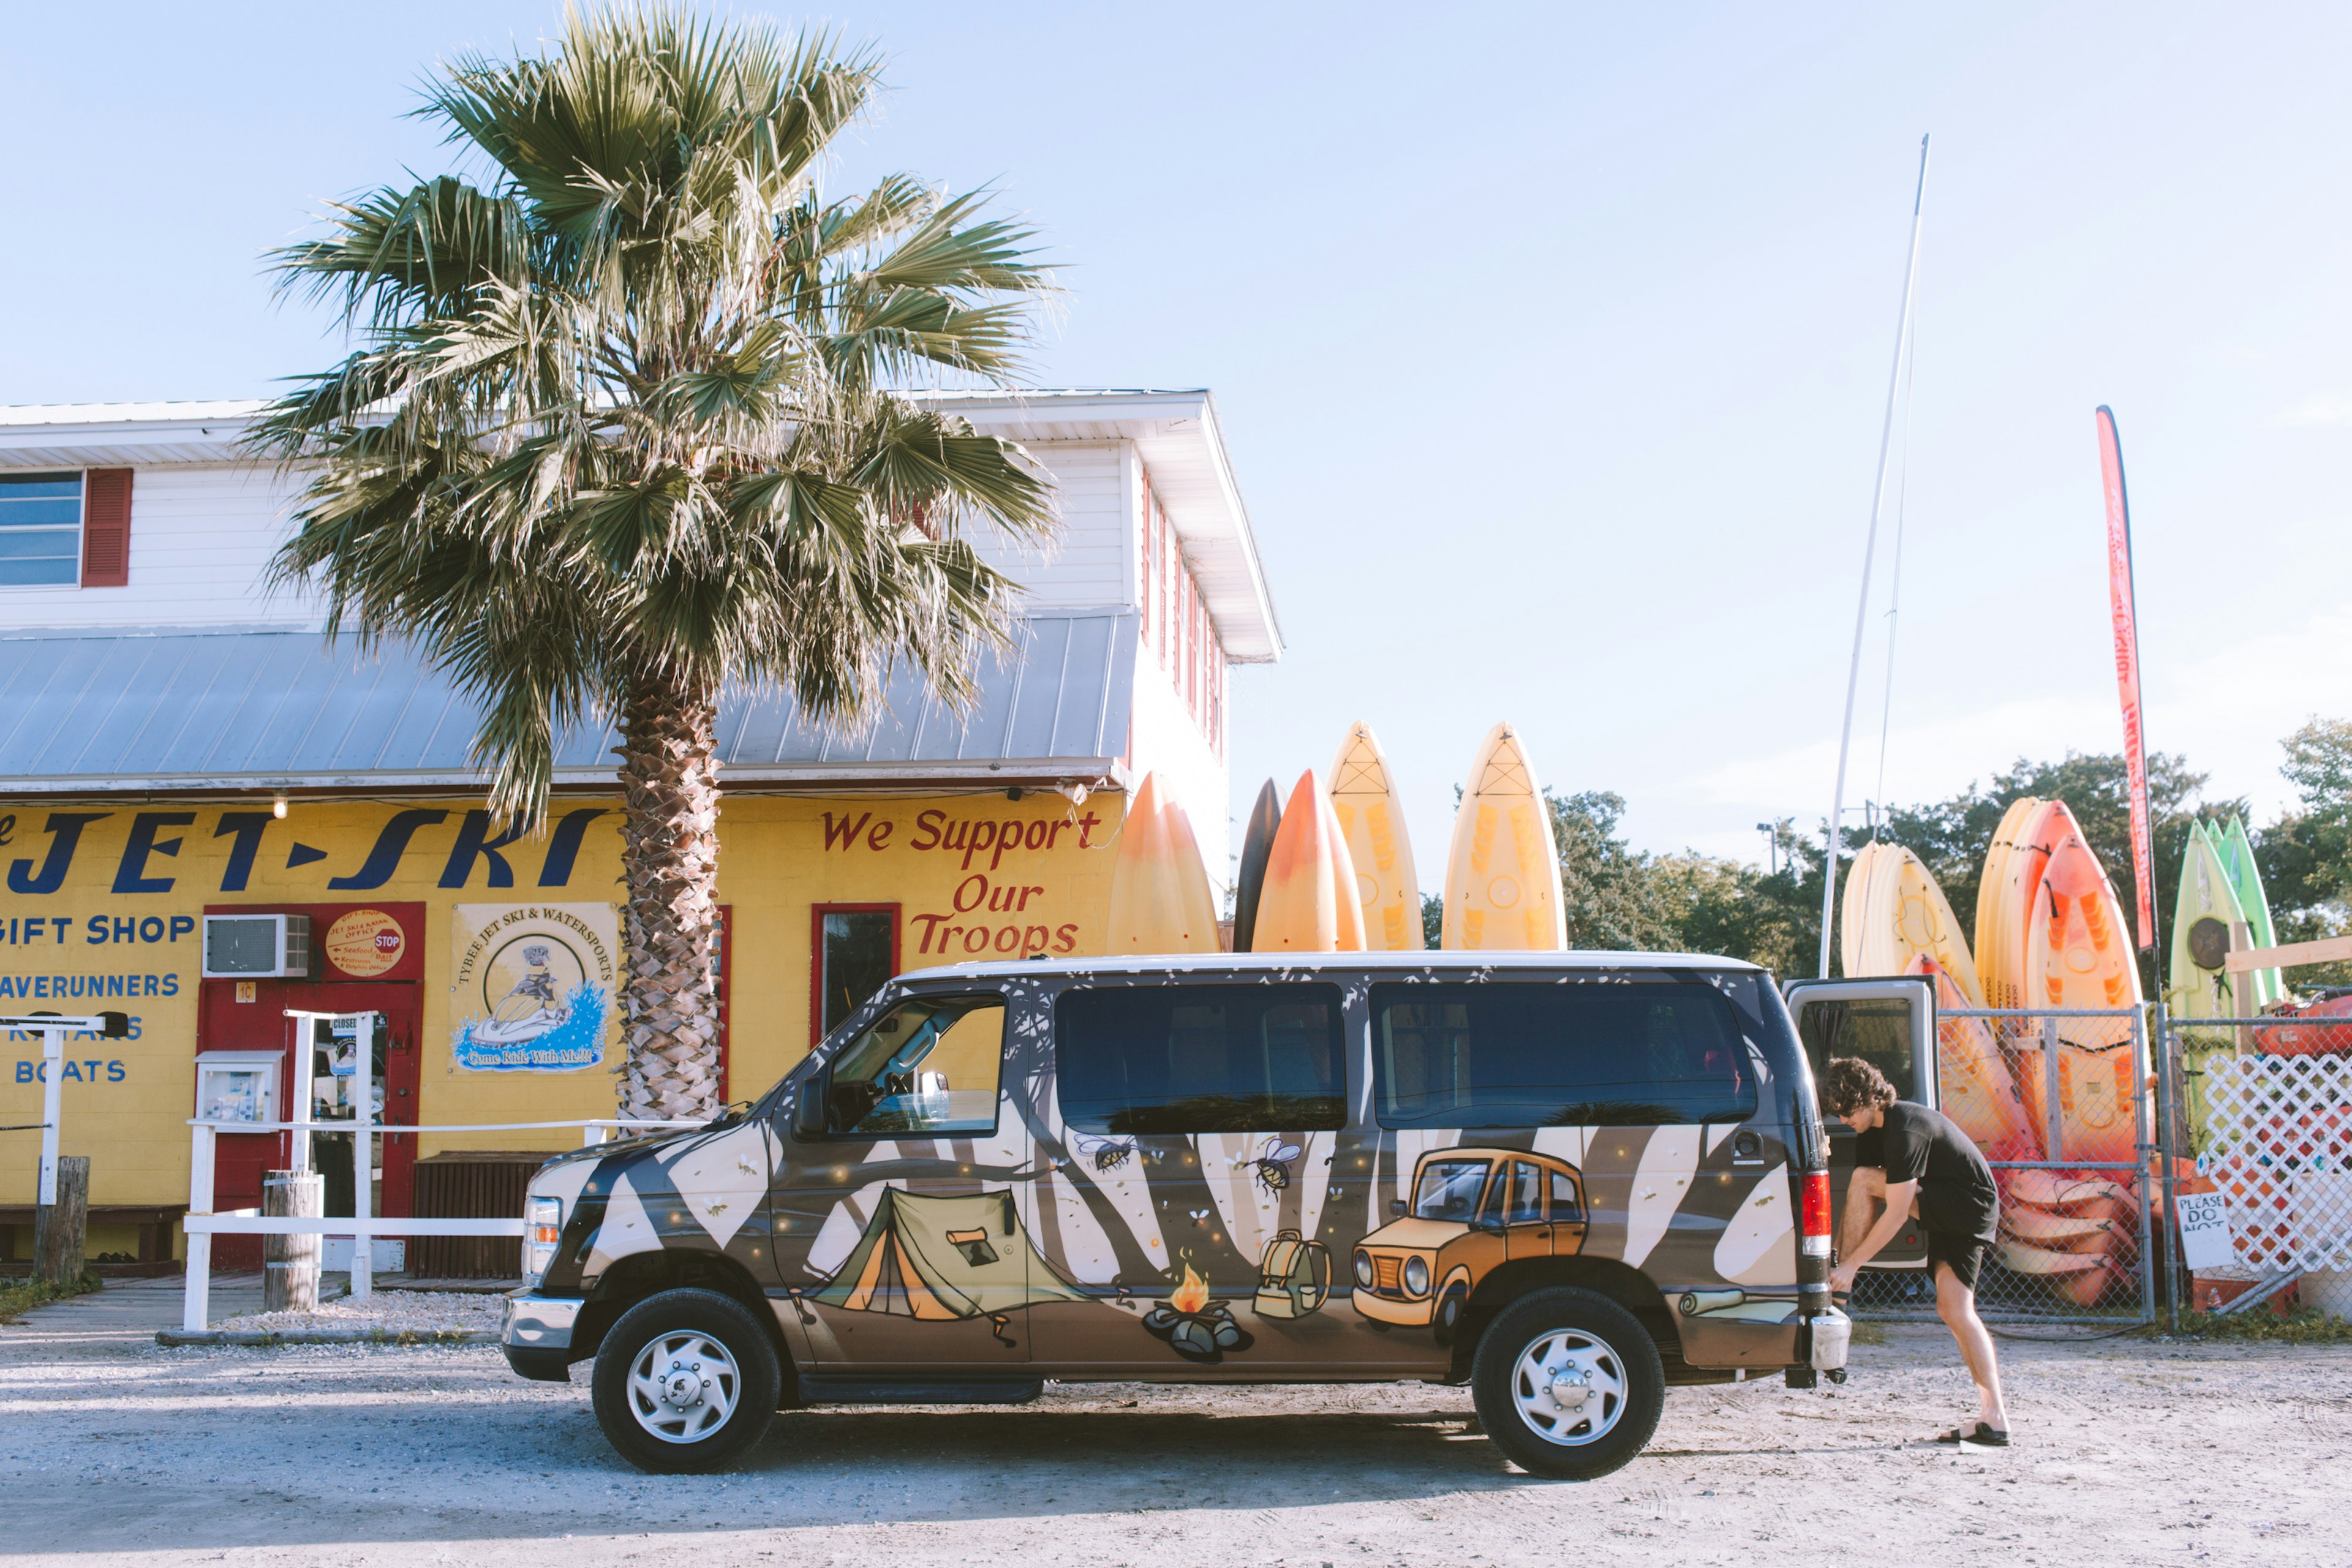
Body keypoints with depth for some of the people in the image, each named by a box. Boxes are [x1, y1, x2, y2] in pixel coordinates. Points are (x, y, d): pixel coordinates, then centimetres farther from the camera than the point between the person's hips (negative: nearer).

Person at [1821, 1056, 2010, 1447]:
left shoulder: (1906, 1129, -23)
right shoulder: (1872, 1131, 7)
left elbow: (1896, 1214, -24)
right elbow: (1860, 1210, 8)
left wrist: (1851, 1265, -20)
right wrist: (1845, 1260, 0)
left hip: (1972, 1207, -10)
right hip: (1949, 1216, 10)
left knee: (1864, 1180, -19)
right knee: (1954, 1308, 0)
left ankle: (1840, 1288, -11)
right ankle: (1994, 1419, -3)